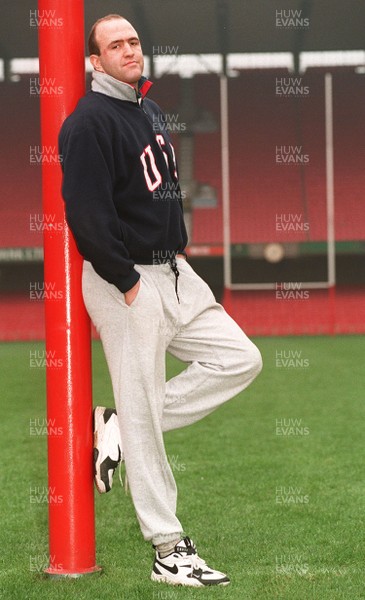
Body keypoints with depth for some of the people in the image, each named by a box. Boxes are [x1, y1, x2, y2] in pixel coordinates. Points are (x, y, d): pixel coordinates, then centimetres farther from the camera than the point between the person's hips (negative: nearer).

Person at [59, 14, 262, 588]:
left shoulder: (149, 109, 15)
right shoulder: (89, 121, -13)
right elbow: (86, 211, -20)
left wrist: (179, 248, 13)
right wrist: (127, 282, -18)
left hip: (173, 271, 9)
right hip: (125, 281, -9)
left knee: (240, 359, 6)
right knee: (142, 416, -3)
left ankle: (121, 425, 12)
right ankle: (169, 552, 4)